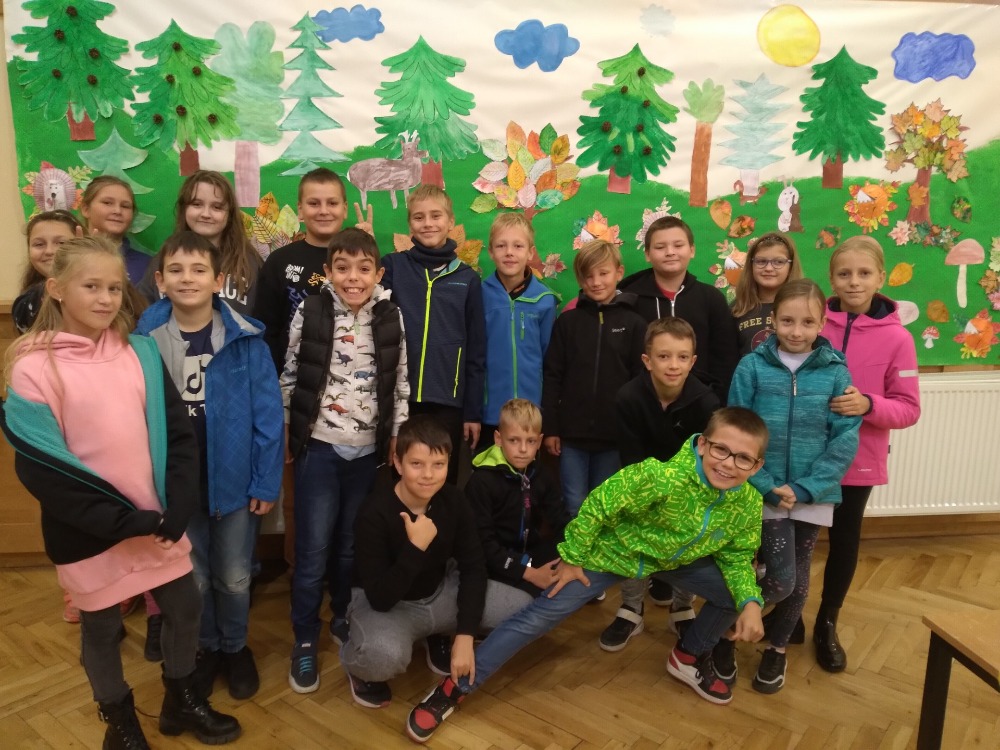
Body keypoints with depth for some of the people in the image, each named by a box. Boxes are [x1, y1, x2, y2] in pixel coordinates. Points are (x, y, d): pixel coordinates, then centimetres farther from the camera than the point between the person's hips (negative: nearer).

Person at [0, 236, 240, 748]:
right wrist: (126, 521, -18)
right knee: (101, 629, 15)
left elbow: (179, 434, 0)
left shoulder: (141, 351, 1)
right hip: (90, 533, -3)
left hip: (159, 522, 4)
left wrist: (176, 509, -12)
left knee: (185, 610, 14)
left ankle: (181, 701, 39)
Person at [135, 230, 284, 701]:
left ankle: (236, 648, 40)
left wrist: (266, 481, -10)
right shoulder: (145, 340, -8)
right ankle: (206, 648, 42)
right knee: (193, 577, 18)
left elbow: (268, 413, -10)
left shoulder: (246, 339, -12)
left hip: (233, 479, -1)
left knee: (233, 577, 15)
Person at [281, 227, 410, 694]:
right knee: (312, 549, 3)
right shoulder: (309, 313, -7)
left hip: (369, 450, 2)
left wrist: (396, 439, 4)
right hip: (318, 448, -2)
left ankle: (343, 617, 37)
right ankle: (305, 641, 21)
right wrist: (284, 436, 2)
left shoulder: (391, 318, -2)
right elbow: (289, 378, 0)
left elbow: (400, 384, 4)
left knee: (352, 544, 15)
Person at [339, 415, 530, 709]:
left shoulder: (453, 500, -13)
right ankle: (361, 670, 1)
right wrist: (416, 547, -40)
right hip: (385, 603, -5)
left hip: (441, 591, 5)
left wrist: (464, 636, -15)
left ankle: (444, 639, 17)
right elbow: (380, 598, -30)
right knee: (386, 655, -40)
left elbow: (473, 567, -8)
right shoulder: (375, 514, -28)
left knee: (523, 608, -10)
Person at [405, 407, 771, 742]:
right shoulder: (660, 476, -39)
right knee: (538, 617, -10)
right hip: (613, 551, -5)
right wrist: (573, 558, -18)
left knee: (735, 592, -1)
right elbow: (596, 506, -28)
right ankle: (454, 688, 0)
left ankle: (690, 657, 28)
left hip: (677, 558, 6)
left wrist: (750, 602, -18)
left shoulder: (749, 504, -19)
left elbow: (736, 556, -1)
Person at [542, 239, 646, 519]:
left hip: (614, 434, 0)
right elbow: (552, 377, 2)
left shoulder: (633, 323, 0)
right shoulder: (567, 321, 2)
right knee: (574, 506, 7)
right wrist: (549, 427, -1)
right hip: (571, 432, 1)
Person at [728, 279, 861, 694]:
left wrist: (805, 488, -13)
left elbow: (845, 439, -5)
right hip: (765, 491, -2)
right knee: (781, 578, -7)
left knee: (798, 577, 14)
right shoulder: (752, 367, -7)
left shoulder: (836, 372, -3)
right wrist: (766, 485, -14)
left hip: (814, 495, 2)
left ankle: (777, 648, 38)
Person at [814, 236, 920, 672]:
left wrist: (868, 404, -23)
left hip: (858, 461, 0)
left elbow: (909, 409, -6)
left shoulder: (896, 338, -7)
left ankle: (827, 624, 35)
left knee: (845, 542, 14)